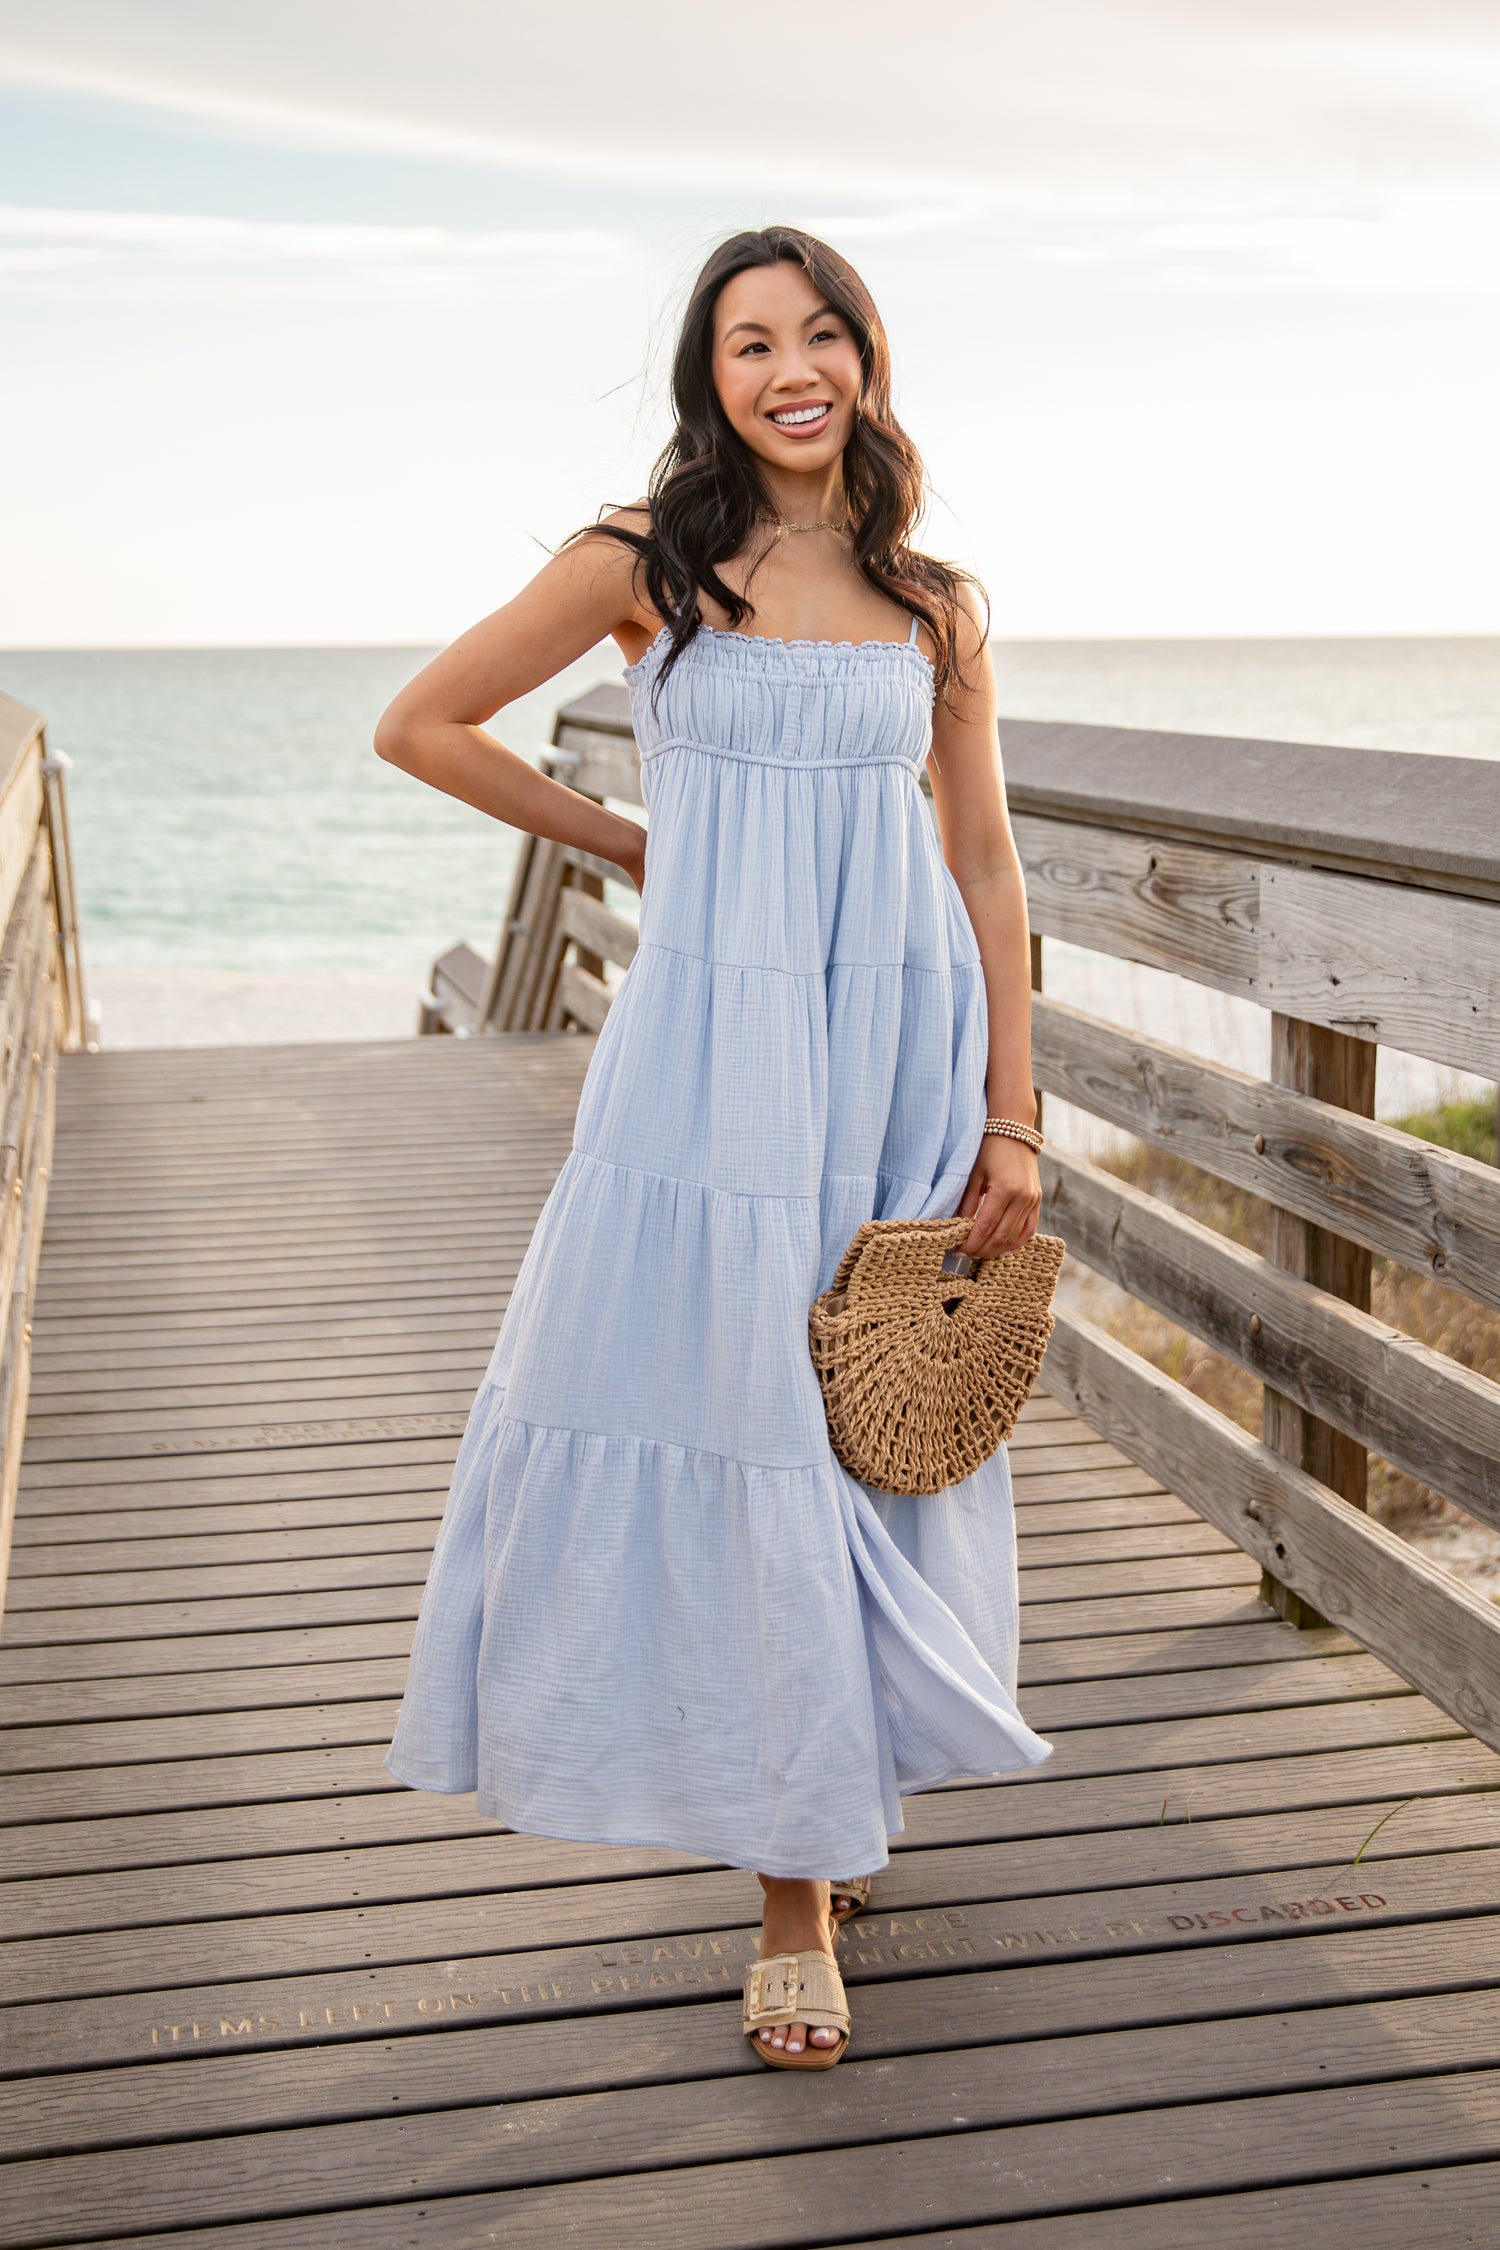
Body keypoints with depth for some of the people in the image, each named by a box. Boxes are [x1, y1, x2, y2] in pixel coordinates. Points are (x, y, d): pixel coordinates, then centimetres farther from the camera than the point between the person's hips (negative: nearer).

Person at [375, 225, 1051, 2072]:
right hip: (714, 1043, -2)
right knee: (727, 1417, -1)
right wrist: (633, 843, 10)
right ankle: (796, 1894, 12)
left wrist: (1011, 1118, 2)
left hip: (900, 1052, 3)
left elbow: (986, 866, 8)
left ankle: (846, 1791, 32)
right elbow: (422, 724, 7)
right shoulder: (644, 564, 2)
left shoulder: (933, 604, 9)